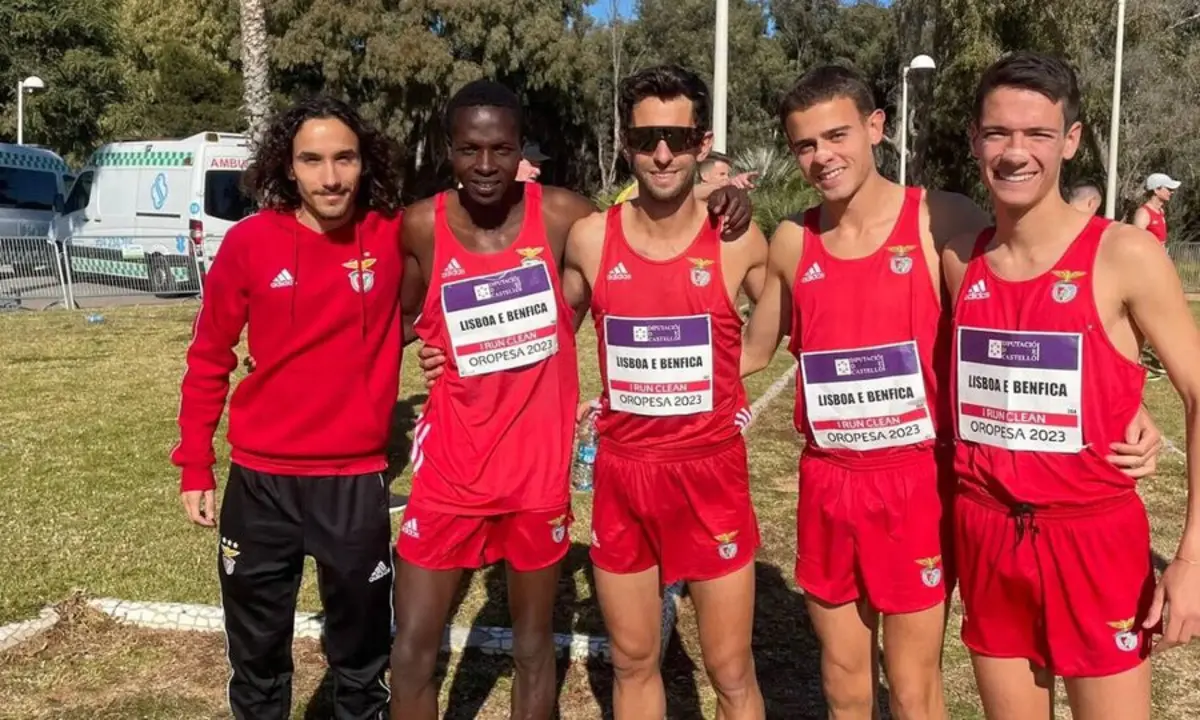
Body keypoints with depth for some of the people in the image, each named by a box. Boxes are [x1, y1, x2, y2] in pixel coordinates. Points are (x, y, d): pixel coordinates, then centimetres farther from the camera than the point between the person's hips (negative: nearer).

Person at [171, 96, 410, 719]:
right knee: (256, 655, 19)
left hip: (356, 480, 0)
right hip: (260, 479, 1)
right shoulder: (251, 241, -7)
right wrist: (195, 466, 2)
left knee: (360, 655, 17)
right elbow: (209, 356, 2)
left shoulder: (396, 237, -8)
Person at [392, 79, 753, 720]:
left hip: (539, 467, 0)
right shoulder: (421, 226, -5)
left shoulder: (563, 216, -7)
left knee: (533, 644, 16)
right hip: (451, 469, 1)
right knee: (413, 648, 7)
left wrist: (722, 206, -12)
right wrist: (430, 348, -7)